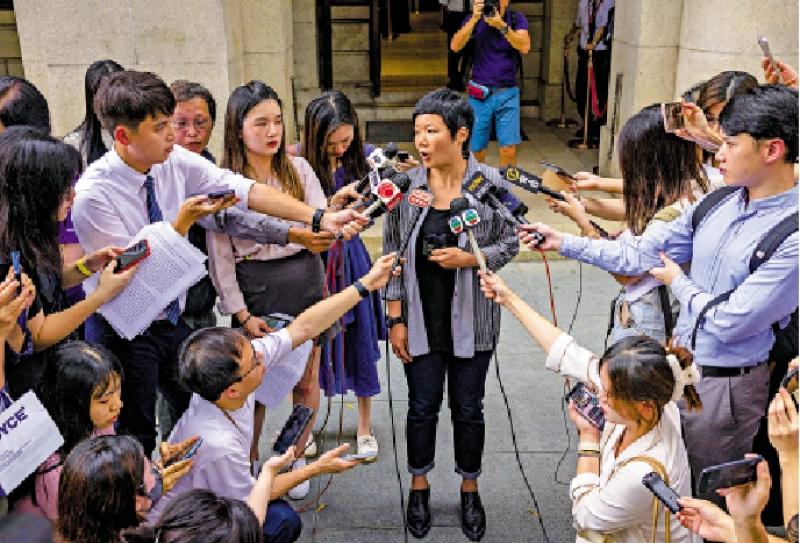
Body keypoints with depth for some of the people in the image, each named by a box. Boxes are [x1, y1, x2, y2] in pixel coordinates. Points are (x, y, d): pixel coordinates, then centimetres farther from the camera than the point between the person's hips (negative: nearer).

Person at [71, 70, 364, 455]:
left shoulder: (176, 161, -8)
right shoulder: (93, 194, -23)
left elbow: (248, 191, -16)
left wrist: (321, 218, -24)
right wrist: (182, 222, -28)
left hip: (173, 319, 6)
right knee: (138, 440, 10)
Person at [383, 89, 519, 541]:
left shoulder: (491, 184, -9)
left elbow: (510, 243, 0)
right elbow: (393, 254, -1)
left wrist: (468, 258, -20)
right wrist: (396, 319, -2)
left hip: (472, 320, 0)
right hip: (422, 320, 1)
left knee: (469, 409, 13)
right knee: (423, 407, 13)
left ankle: (470, 491, 35)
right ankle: (420, 488, 36)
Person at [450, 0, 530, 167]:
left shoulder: (517, 19, 0)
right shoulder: (474, 19, 0)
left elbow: (524, 47, -16)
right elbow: (455, 46, -15)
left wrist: (502, 26, -28)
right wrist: (474, 19, -24)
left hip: (508, 93, 0)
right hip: (480, 94, 0)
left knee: (509, 150, -7)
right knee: (476, 151, 6)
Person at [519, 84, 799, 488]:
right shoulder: (720, 204, -1)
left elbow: (729, 323, -24)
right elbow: (640, 254, 5)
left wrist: (678, 282, -7)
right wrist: (562, 242, 2)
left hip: (727, 385, -6)